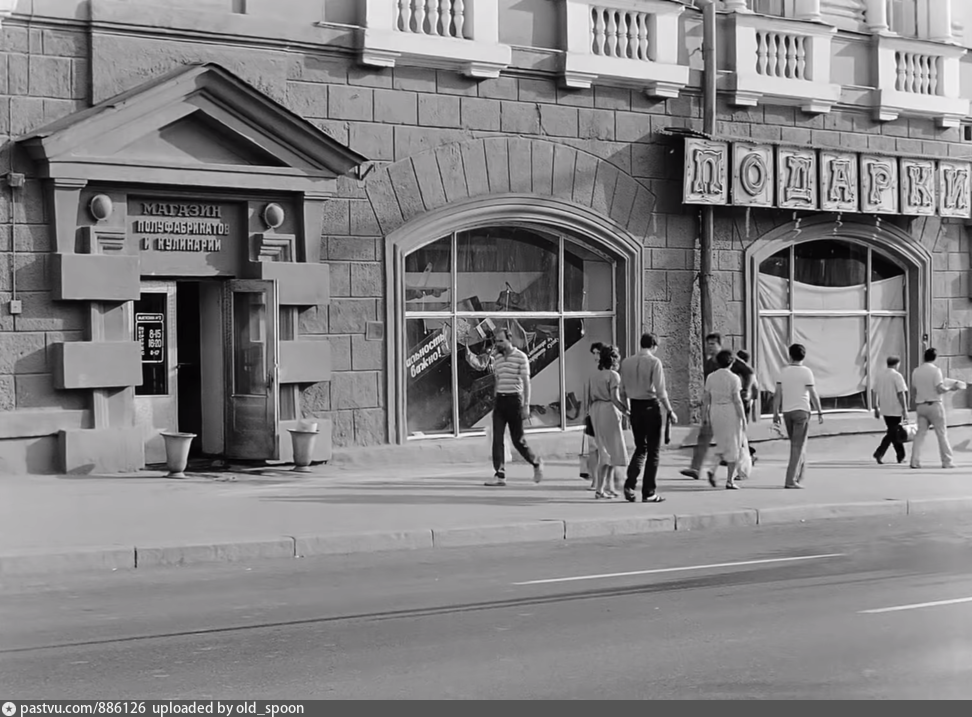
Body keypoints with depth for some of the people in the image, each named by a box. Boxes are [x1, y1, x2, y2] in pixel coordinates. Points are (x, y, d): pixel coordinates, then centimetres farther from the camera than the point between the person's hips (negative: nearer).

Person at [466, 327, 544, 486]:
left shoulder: (520, 357, -6)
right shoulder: (496, 358, 9)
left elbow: (526, 383, -7)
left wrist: (526, 405, -10)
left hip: (514, 400, -5)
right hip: (499, 400, 5)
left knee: (518, 440, 1)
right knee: (497, 439, -4)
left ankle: (536, 463, 24)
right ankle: (500, 475, -3)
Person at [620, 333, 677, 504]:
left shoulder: (626, 362, 5)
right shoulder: (654, 362, -10)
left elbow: (623, 390, 8)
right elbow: (660, 390, -15)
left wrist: (627, 409, 18)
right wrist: (670, 411, -9)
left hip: (635, 407, 5)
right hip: (651, 406, -5)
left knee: (640, 448, 18)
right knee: (653, 451, 6)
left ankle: (630, 484, 0)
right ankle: (649, 493, 8)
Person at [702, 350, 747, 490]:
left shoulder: (711, 377, 3)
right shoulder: (734, 378, -9)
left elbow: (706, 398, 6)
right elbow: (737, 400, -12)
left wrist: (707, 417, 14)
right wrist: (743, 418, -6)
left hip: (715, 412, 4)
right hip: (731, 412, -4)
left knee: (722, 444, 19)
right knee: (733, 446, 5)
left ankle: (712, 469, -4)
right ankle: (730, 481, 5)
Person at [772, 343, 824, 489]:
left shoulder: (783, 372, 3)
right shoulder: (806, 372, -7)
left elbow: (777, 395, 2)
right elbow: (813, 395, -8)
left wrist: (775, 414, 8)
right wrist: (820, 412, 2)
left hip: (787, 411, 4)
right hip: (801, 411, -4)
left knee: (797, 445, 17)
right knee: (798, 447, -2)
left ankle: (798, 477, 20)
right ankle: (791, 480, -7)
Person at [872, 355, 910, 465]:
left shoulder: (879, 375, 8)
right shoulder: (897, 376, -11)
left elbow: (875, 393, 11)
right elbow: (901, 394, -14)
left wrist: (876, 408, 18)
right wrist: (905, 410, -10)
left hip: (885, 409, 7)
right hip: (895, 409, -7)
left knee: (894, 432, 15)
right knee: (893, 433, -2)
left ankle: (901, 457, 22)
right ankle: (879, 453, -14)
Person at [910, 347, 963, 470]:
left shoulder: (916, 371, 8)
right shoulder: (935, 370, -8)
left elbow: (914, 389, 11)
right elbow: (940, 389, -14)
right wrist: (951, 388, 1)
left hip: (920, 405, 5)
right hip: (934, 404, -5)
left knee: (920, 433, 6)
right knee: (942, 433, 2)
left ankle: (915, 461, 0)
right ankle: (946, 461, 2)